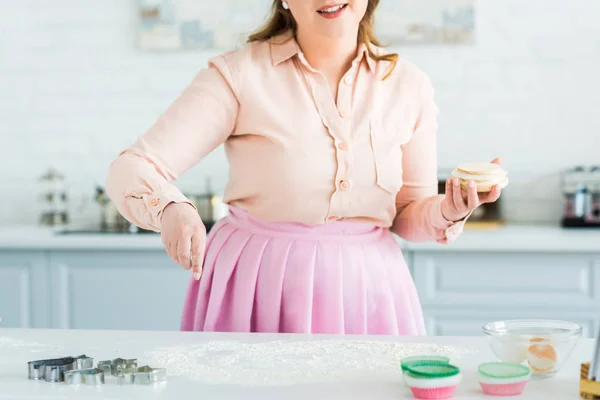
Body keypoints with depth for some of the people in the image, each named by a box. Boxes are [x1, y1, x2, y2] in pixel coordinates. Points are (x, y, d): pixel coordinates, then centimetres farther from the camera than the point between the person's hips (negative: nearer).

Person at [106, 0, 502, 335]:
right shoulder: (239, 75, -8)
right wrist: (170, 210, -33)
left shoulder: (409, 86, 2)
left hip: (366, 290, 3)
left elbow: (408, 213, 9)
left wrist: (449, 211, -12)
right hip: (258, 289, -2)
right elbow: (132, 168, -12)